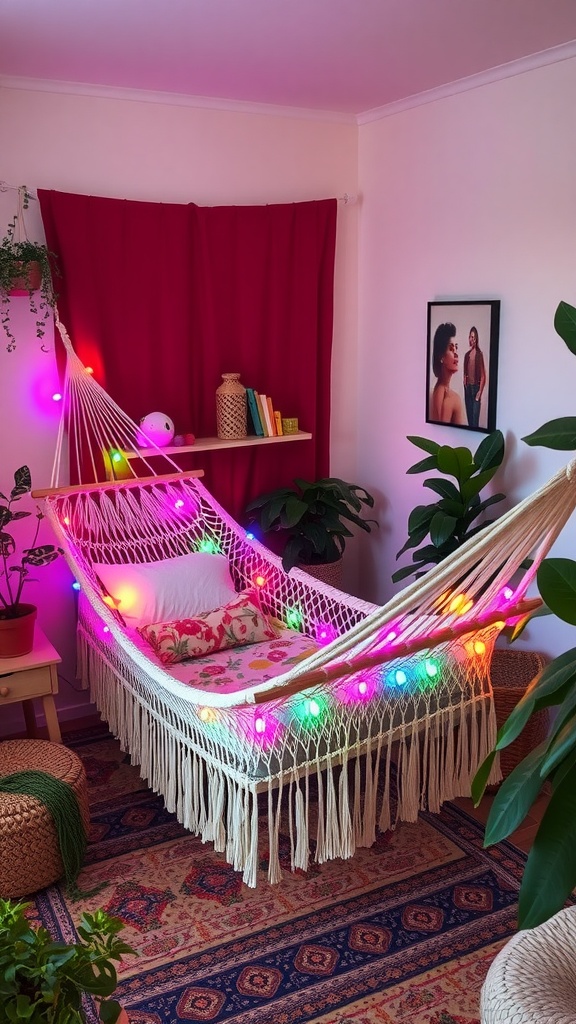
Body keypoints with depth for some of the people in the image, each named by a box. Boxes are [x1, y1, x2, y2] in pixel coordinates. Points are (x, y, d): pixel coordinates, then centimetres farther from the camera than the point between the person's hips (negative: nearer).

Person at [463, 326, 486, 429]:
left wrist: (480, 391, -15)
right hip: (467, 388, 6)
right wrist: (465, 384, 4)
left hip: (476, 387, -6)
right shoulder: (467, 355, 12)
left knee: (475, 419, -10)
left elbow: (483, 375, -10)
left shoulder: (479, 354, -7)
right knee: (469, 416, 9)